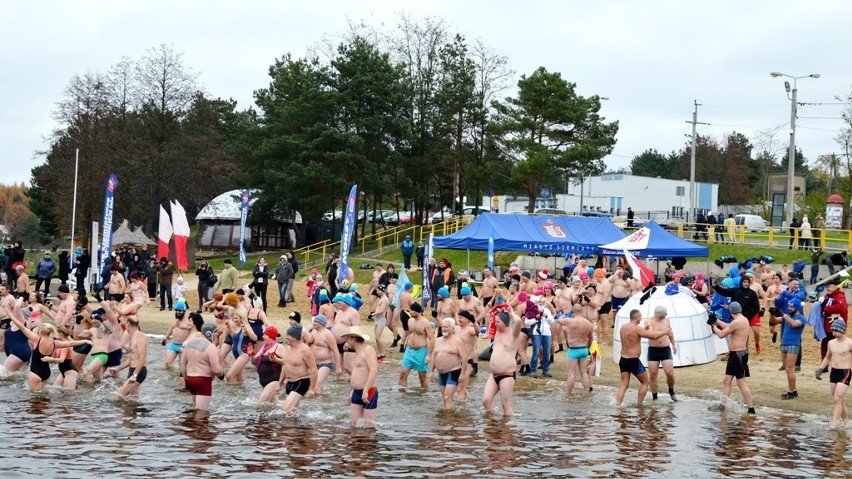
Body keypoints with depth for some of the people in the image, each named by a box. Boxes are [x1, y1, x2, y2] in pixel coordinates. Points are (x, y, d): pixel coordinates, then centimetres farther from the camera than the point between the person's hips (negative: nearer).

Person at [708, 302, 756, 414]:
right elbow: (728, 327, 24)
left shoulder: (737, 322, -20)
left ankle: (751, 408, -5)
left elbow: (721, 334, -15)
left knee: (741, 382, -8)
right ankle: (722, 404, 19)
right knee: (727, 380, 14)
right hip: (734, 354, 10)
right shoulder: (743, 319, 11)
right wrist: (716, 320, 23)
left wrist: (713, 325, 1)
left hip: (738, 355, -10)